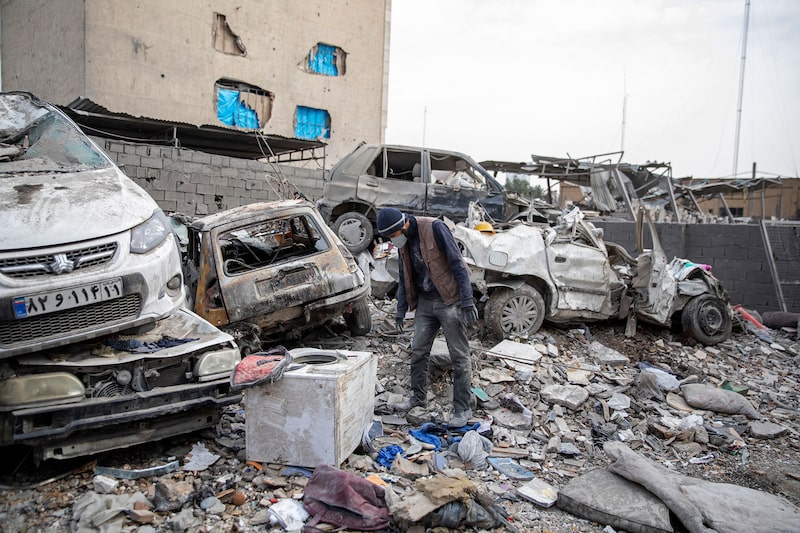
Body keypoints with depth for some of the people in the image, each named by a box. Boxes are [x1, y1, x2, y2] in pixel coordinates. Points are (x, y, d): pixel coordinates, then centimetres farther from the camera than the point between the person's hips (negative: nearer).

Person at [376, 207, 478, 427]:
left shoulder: (435, 228, -17)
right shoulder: (403, 242, 5)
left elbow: (457, 263, -18)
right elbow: (405, 277, 15)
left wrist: (467, 301, -20)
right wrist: (401, 310, 15)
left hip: (450, 301, -7)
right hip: (425, 302, 7)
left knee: (459, 356, 0)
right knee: (418, 351, 9)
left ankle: (462, 409, 8)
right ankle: (418, 396, 28)